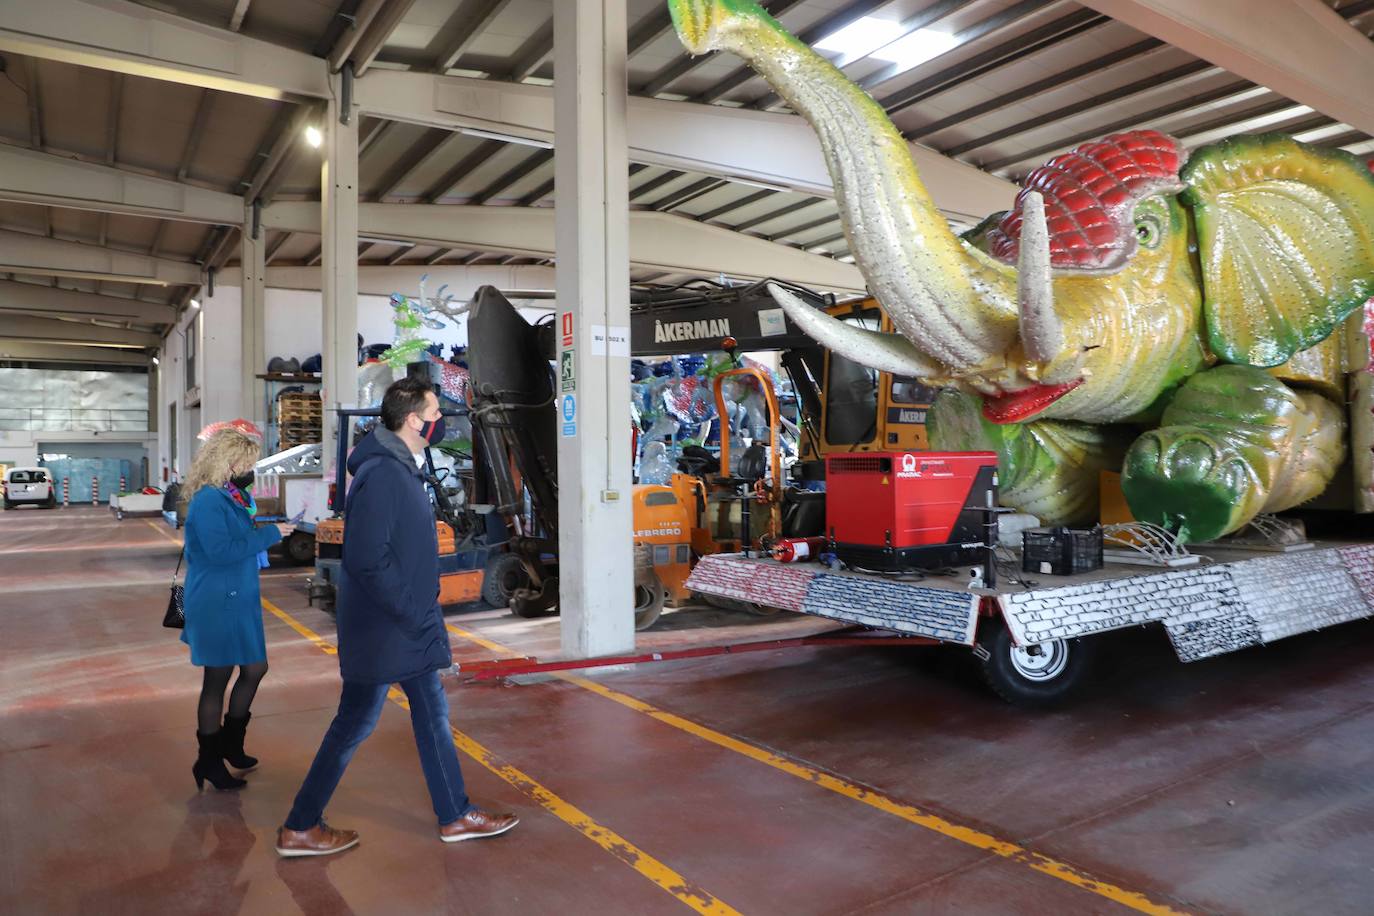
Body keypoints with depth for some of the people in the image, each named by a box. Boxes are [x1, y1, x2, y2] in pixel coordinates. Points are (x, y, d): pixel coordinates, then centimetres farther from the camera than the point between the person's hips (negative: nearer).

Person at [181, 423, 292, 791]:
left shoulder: (233, 495, 9)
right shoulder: (208, 501, -18)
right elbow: (220, 551, -26)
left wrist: (263, 533, 2)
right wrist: (269, 534, -22)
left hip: (239, 600, 9)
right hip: (217, 604, -9)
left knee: (255, 668, 15)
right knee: (217, 679, 2)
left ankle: (231, 743, 32)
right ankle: (209, 761, 18)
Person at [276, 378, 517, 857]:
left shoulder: (403, 468, 10)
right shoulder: (381, 474, -22)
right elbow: (367, 558, -27)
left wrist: (421, 610, 13)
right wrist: (411, 613, -20)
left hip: (407, 627, 10)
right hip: (382, 628, -10)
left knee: (433, 715, 15)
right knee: (355, 723, 5)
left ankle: (456, 816, 27)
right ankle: (300, 828, 23)